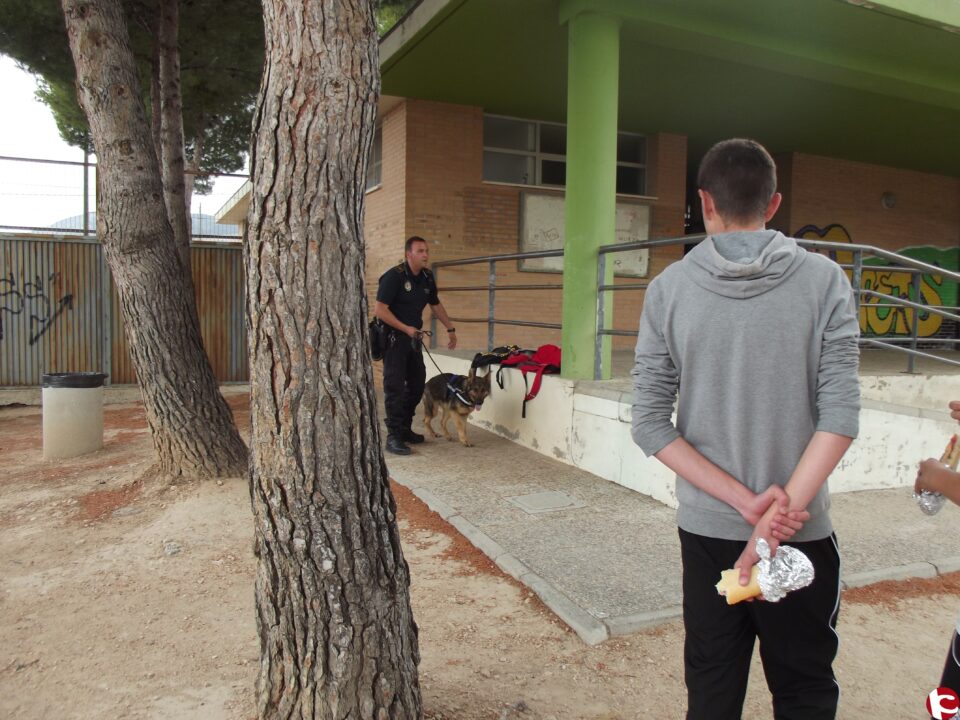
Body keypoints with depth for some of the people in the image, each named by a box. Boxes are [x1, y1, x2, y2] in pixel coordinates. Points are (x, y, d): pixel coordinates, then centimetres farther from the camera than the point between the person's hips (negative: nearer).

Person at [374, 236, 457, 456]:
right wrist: (406, 328, -22)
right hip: (394, 337, -7)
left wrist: (450, 329, 22)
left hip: (414, 337, 8)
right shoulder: (394, 276, -16)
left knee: (417, 384, 11)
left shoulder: (427, 277, 5)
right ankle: (393, 436, -2)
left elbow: (436, 305, 20)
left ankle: (405, 429, 25)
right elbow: (379, 310, -21)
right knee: (395, 386, -7)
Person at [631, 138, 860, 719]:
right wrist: (778, 520, -15)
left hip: (708, 527, 1)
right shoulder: (823, 280, -6)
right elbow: (841, 415, -14)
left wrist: (746, 501, -10)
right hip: (803, 531, -1)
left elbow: (650, 424, -9)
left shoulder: (670, 288, -5)